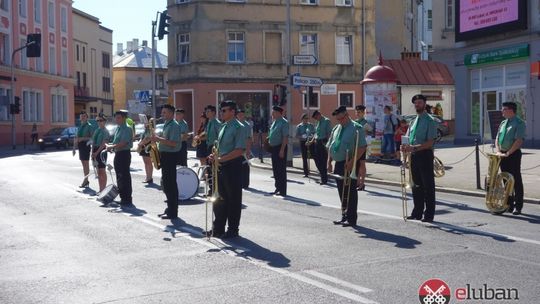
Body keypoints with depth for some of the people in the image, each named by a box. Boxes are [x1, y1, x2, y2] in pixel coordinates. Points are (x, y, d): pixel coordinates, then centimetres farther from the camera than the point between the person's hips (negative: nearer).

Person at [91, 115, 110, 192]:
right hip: (96, 151, 8)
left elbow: (104, 144, -16)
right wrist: (93, 152, 4)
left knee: (102, 171, -3)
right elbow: (93, 142, 14)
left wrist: (97, 152, -18)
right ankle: (101, 189, 19)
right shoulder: (96, 130, 13)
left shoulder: (105, 131, -10)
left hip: (101, 151, -8)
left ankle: (103, 189, 3)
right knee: (99, 171, 12)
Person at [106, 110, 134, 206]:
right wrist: (110, 146, 3)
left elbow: (123, 143, -22)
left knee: (125, 177, -5)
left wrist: (112, 146, -14)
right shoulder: (118, 129, 14)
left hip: (124, 154, -9)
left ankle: (127, 199, 1)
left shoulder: (127, 129, -13)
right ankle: (122, 197, 24)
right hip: (117, 154, 9)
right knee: (119, 177, 15)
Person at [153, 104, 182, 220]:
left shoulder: (174, 125, -14)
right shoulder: (166, 125, 17)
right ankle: (170, 209, 21)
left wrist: (159, 139, -21)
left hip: (170, 156, -10)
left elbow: (174, 143, -24)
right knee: (166, 183, 13)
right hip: (164, 155, 10)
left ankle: (173, 212, -3)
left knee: (170, 184, -7)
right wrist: (158, 139, 5)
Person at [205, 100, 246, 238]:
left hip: (232, 166, -8)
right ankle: (218, 228, 25)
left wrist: (221, 158, -20)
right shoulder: (224, 126, 12)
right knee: (220, 198, 14)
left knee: (233, 199, 3)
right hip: (221, 166, 8)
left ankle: (232, 230, 14)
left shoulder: (238, 128, -12)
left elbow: (239, 150, -20)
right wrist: (215, 155, 1)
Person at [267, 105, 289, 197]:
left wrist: (282, 150, -23)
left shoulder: (284, 123, -13)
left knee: (281, 169, -3)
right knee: (275, 169, 15)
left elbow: (285, 137, -19)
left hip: (280, 148, -9)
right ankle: (278, 188, 26)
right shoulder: (274, 122, 13)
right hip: (273, 147, 9)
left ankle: (282, 191, 3)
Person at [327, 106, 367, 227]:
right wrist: (329, 161, 7)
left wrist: (352, 162, -21)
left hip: (350, 165, -7)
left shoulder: (356, 128, -8)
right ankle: (344, 216, 25)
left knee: (350, 192, -3)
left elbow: (362, 147, -15)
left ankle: (351, 219, 4)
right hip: (338, 164, 7)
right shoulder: (336, 128, 14)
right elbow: (330, 146, 19)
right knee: (342, 193, 14)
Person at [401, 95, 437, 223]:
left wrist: (414, 147, -26)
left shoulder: (430, 121, -8)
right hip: (414, 155, 7)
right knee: (416, 185, 14)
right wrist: (405, 147, -7)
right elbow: (408, 139, 15)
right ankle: (417, 212, 23)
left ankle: (429, 215, 6)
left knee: (428, 185, 0)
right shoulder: (414, 121, 14)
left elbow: (430, 143, -16)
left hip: (425, 155, -7)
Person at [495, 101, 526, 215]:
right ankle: (509, 204, 20)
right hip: (503, 155, 7)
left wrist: (508, 153, -19)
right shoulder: (503, 123, 13)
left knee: (516, 180, -3)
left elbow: (519, 141, -17)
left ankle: (518, 207, 1)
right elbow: (497, 138, 13)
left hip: (513, 154, -7)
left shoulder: (519, 123, -9)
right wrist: (498, 151, -3)